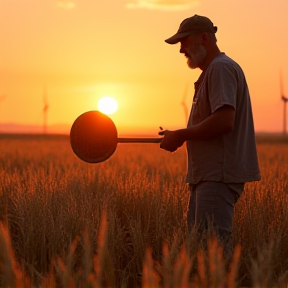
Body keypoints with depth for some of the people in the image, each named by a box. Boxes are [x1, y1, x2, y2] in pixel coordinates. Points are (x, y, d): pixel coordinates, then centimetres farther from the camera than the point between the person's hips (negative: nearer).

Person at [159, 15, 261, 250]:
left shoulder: (221, 68, -11)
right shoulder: (210, 71, 22)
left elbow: (224, 122, -23)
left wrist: (181, 135, -13)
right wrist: (180, 137, 13)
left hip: (219, 176, -11)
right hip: (208, 176, 11)